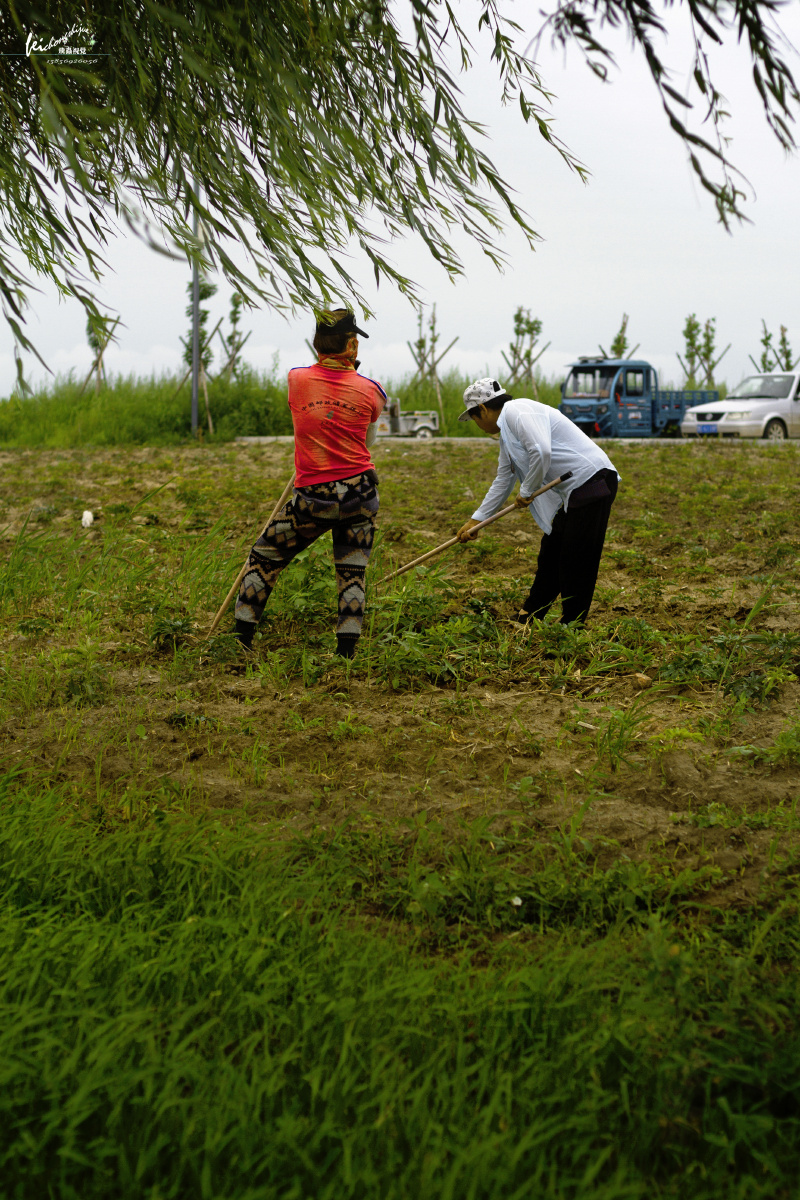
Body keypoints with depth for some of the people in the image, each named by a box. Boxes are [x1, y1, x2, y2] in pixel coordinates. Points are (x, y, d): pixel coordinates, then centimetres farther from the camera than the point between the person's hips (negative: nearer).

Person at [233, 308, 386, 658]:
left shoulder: (297, 380, -3)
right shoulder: (370, 391, -2)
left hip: (314, 498, -1)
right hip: (360, 494, 1)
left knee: (264, 559, 13)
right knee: (352, 574, 9)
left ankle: (242, 639, 14)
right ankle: (345, 654, 7)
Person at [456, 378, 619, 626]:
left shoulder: (518, 412, -13)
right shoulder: (506, 432, 20)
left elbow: (542, 452, -27)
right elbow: (503, 480, 29)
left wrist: (527, 491, -12)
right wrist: (475, 520, 32)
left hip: (592, 482, -11)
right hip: (573, 494, 11)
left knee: (577, 563, -4)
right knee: (550, 554, 21)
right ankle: (530, 616, 35)